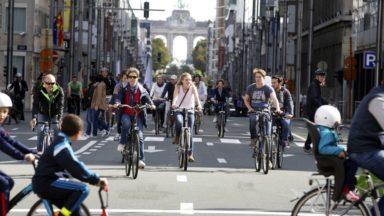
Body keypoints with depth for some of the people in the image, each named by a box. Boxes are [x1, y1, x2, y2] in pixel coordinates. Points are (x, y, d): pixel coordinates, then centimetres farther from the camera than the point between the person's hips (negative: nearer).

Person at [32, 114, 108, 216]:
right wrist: (97, 180, -18)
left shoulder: (61, 142, 14)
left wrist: (94, 179, 15)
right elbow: (77, 169, -24)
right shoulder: (62, 146, -19)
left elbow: (75, 166, 20)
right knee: (82, 189, -20)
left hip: (45, 183, 10)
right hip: (46, 184, -10)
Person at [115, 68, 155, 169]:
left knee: (140, 136, -9)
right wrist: (117, 103, -29)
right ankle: (123, 142, -13)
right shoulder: (124, 88, 5)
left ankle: (141, 159, -5)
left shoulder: (141, 89, 7)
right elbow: (119, 96, -7)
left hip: (137, 114, 1)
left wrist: (151, 104, -25)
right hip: (126, 114, -1)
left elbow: (147, 98, -4)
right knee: (126, 123, -36)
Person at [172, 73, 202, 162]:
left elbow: (196, 97, -23)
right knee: (179, 122, -34)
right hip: (179, 110, 0)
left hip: (190, 111, 0)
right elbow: (175, 96, -23)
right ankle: (177, 137, -6)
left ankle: (190, 154, 5)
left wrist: (199, 105, -43)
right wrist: (174, 104, -45)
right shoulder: (178, 87, -6)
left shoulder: (193, 88, -7)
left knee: (189, 133, -4)